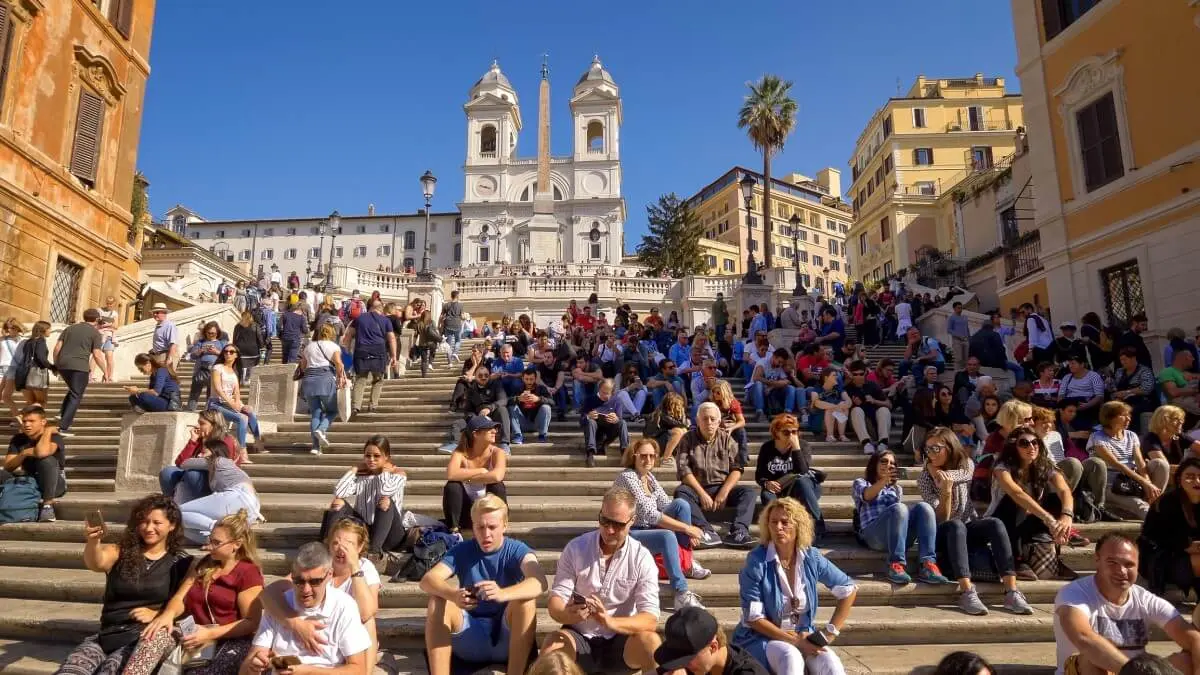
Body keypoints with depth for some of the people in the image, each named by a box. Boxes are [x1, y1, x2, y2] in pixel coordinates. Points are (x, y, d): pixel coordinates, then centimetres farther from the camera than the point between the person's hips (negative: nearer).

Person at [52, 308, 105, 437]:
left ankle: (62, 414, 17)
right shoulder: (95, 333, 2)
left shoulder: (70, 328, 17)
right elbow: (97, 355, -5)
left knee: (73, 390, 29)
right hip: (79, 367, -6)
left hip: (62, 365, 6)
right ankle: (63, 427, -8)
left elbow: (57, 347, 10)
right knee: (76, 396, 0)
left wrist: (55, 364, 19)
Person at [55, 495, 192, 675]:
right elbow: (96, 563, -12)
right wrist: (94, 541, -32)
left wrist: (157, 614, -13)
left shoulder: (181, 563, 5)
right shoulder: (121, 552, 10)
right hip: (108, 633, 3)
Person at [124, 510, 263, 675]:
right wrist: (168, 614, -13)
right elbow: (180, 598, 11)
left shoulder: (249, 573, -3)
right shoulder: (202, 564, 19)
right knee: (155, 635, -25)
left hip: (229, 639, -6)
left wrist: (210, 633, -19)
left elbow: (252, 622, -9)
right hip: (193, 634, 6)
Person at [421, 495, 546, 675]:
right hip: (470, 638, 2)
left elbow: (540, 583, -29)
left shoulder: (516, 550, -7)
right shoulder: (462, 551, -1)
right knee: (438, 601, -22)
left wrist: (502, 594, -49)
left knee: (526, 599, -29)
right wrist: (453, 595, -41)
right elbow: (427, 580, -18)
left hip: (507, 638, -2)